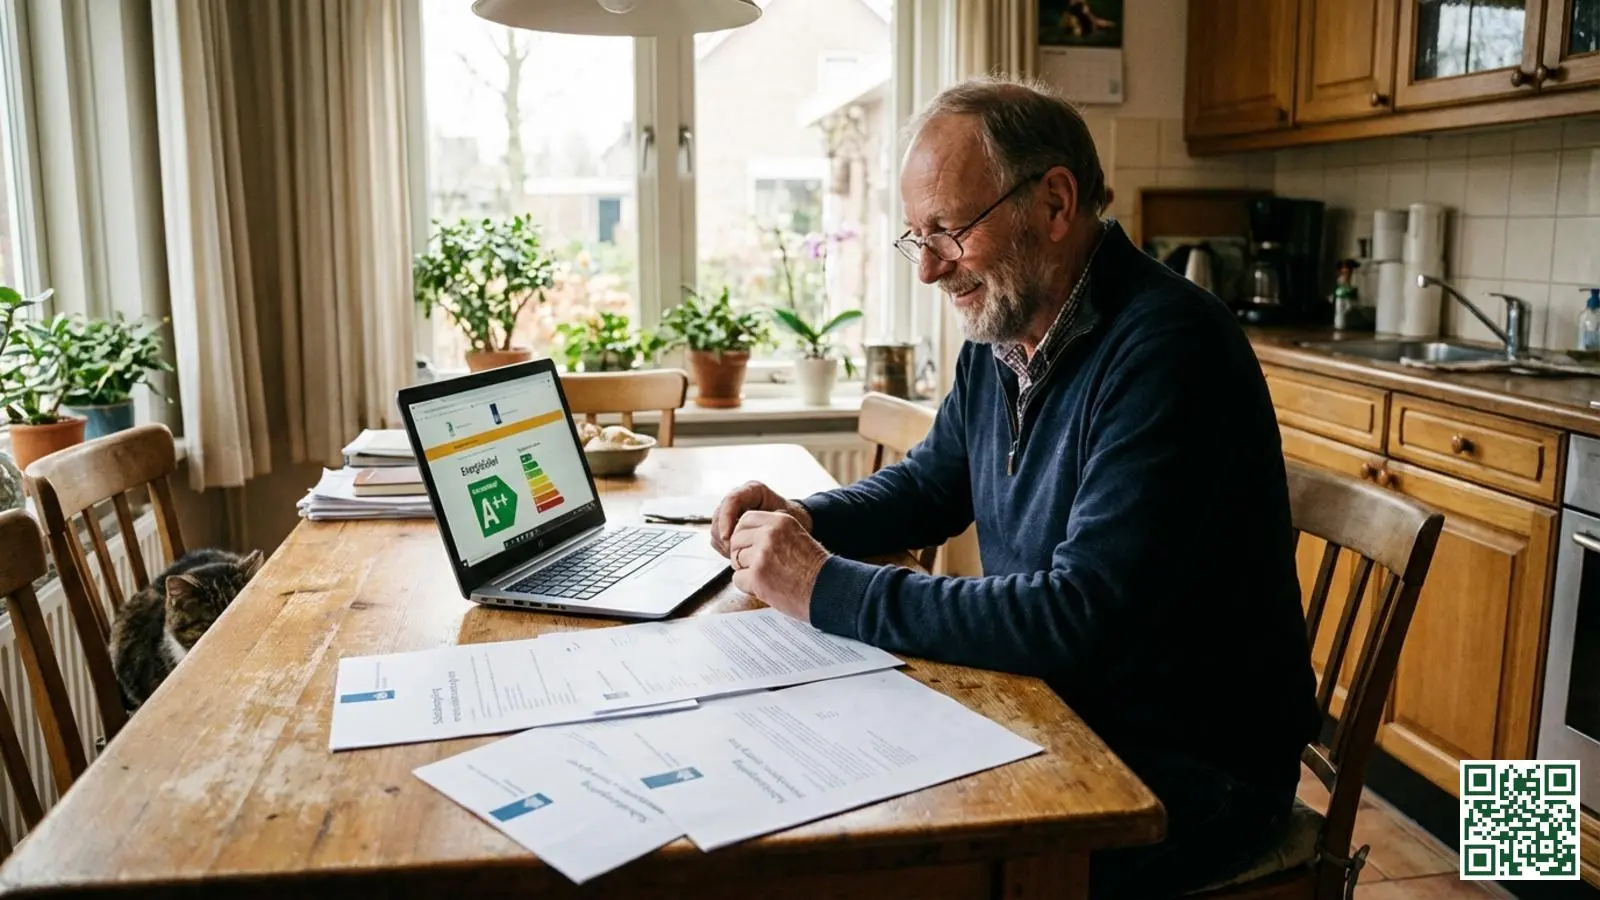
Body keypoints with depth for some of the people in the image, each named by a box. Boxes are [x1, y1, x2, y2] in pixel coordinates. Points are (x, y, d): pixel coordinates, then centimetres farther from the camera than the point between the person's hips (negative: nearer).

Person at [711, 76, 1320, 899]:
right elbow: (926, 485, 18)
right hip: (1055, 716, 7)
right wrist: (805, 521, -2)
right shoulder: (998, 341, 2)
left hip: (1188, 773, -7)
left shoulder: (1165, 349, -25)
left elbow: (1083, 619, -31)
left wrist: (829, 589, -26)